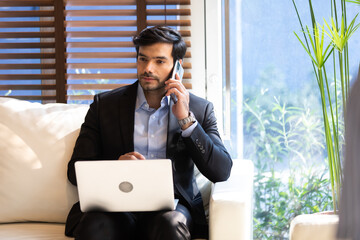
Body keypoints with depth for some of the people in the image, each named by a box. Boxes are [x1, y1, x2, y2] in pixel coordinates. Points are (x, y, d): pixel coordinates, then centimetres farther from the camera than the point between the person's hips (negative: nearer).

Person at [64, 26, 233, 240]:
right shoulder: (105, 104, 11)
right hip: (118, 208, 0)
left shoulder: (200, 109, 11)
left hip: (171, 207, 1)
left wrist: (186, 119, -7)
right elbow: (76, 169, 6)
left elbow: (222, 172, 0)